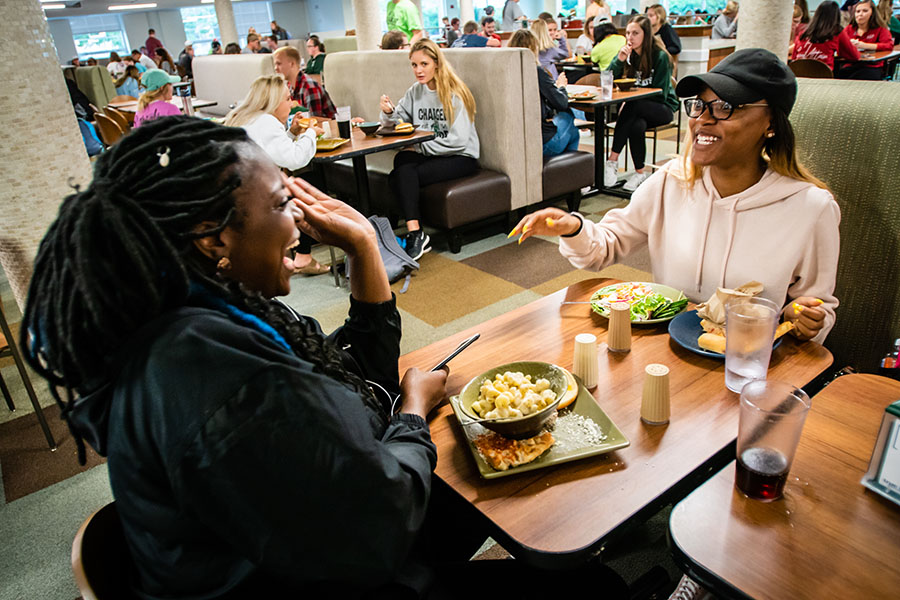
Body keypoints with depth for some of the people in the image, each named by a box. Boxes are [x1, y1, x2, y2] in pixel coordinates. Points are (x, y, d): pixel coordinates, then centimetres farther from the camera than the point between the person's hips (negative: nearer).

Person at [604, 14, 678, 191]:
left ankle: (613, 160, -35)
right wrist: (619, 60, -20)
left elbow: (660, 94, -12)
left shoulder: (660, 56, -10)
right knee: (637, 126, -35)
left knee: (632, 106, -36)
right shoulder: (627, 54, 4)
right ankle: (640, 172, -22)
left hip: (663, 107, -3)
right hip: (637, 109, 3)